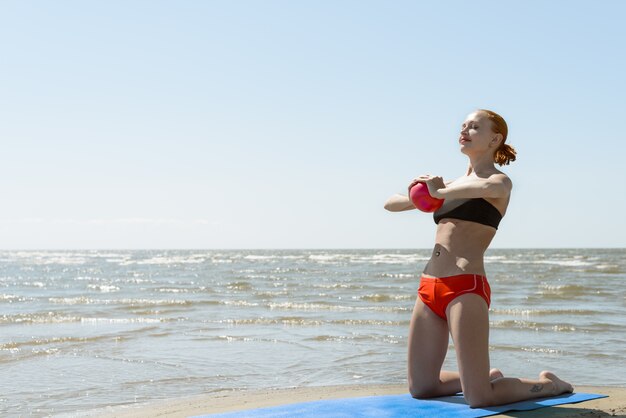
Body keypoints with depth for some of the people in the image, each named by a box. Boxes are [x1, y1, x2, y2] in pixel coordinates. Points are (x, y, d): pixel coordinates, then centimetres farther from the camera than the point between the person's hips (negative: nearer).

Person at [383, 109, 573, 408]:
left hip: (466, 286, -7)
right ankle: (488, 377, 34)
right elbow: (390, 204, 20)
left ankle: (548, 384, 15)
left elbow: (487, 186, -28)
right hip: (428, 286, 8)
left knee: (479, 398, -11)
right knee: (420, 388, 12)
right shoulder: (451, 186, 21)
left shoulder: (500, 181, 0)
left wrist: (440, 191, -16)